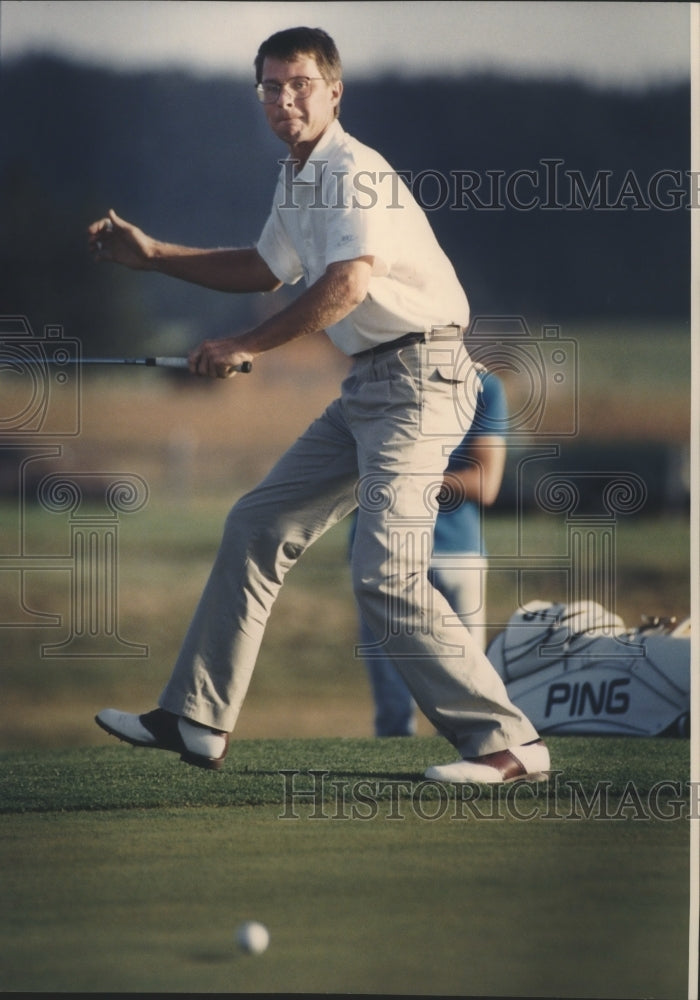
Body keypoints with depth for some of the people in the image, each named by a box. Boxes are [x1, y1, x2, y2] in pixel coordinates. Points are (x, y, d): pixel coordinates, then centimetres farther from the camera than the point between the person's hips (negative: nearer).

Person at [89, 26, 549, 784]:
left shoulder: (353, 171, -14)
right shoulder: (296, 179, 17)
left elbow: (348, 284, -27)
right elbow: (265, 270, 33)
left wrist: (245, 347, -18)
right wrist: (152, 255, 28)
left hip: (417, 377, -10)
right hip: (367, 387, 10)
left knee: (385, 575, -17)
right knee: (257, 526, 11)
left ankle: (506, 742, -13)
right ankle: (196, 723, 17)